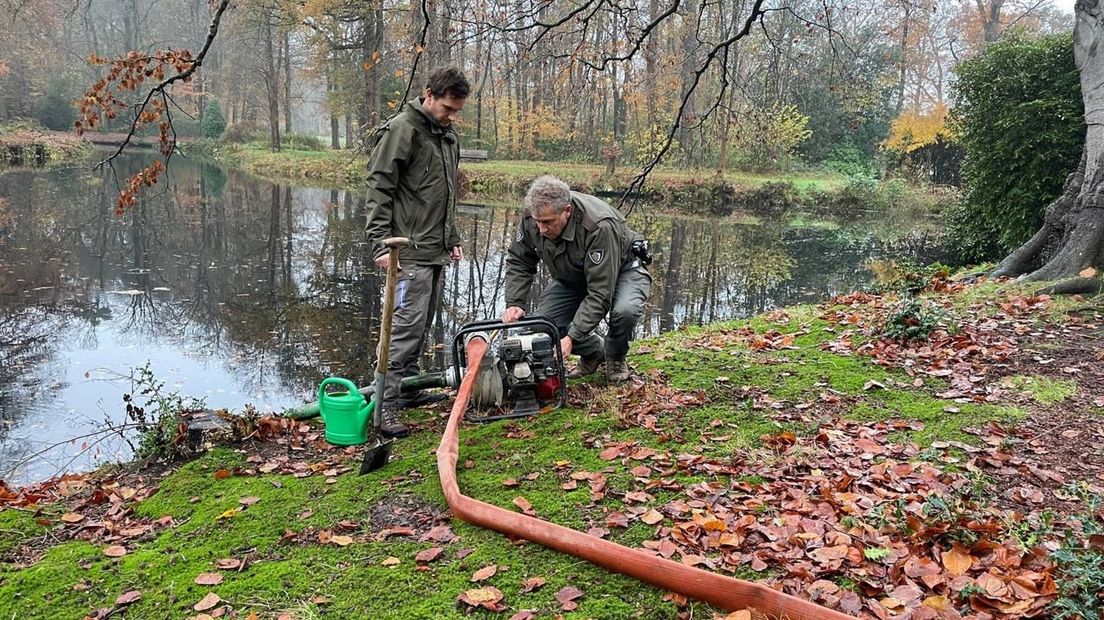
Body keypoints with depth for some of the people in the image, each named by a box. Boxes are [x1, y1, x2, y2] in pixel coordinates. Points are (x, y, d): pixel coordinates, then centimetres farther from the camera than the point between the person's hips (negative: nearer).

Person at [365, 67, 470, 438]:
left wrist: (452, 239, 22)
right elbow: (379, 189, -13)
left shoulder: (449, 135, 17)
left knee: (423, 324, 13)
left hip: (436, 251, 9)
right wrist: (381, 244, -19)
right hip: (409, 251, -9)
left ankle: (408, 389, 23)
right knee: (407, 325, -12)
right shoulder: (401, 130, -10)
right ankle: (385, 406, -8)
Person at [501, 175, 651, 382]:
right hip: (572, 277, 5)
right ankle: (594, 353, 14)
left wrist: (572, 337, -44)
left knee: (625, 310, -37)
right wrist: (514, 303, -21)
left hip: (621, 269, -5)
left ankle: (615, 358, -3)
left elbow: (599, 294, -40)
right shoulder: (532, 218, -24)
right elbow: (518, 262, -7)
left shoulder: (599, 227, -41)